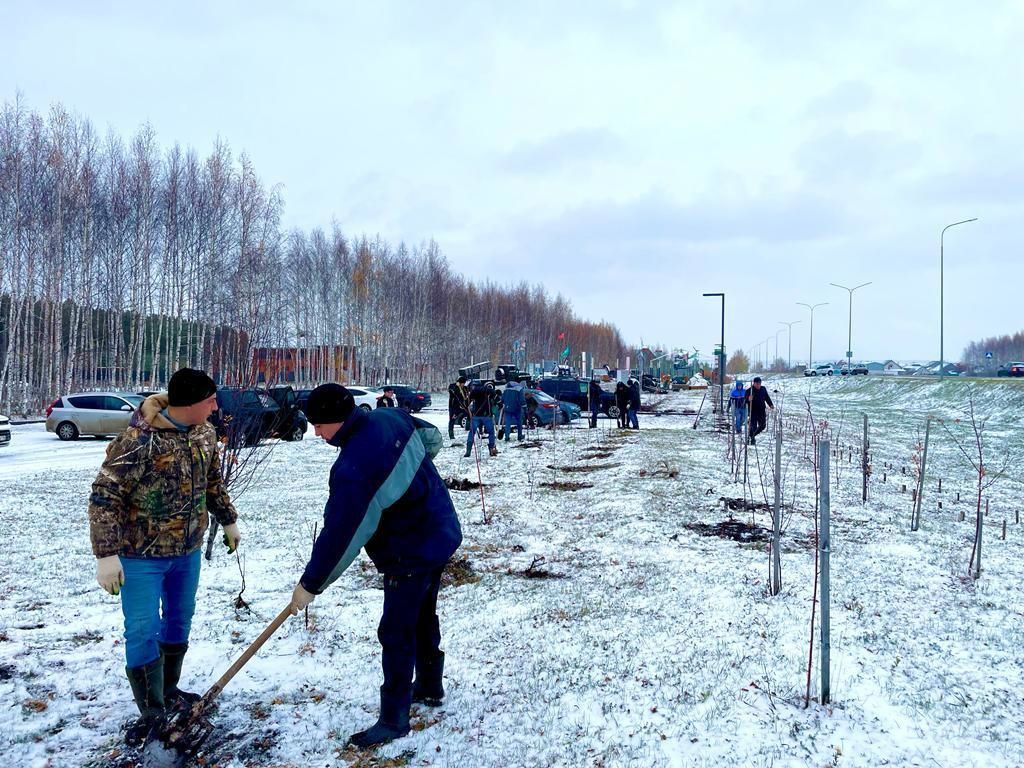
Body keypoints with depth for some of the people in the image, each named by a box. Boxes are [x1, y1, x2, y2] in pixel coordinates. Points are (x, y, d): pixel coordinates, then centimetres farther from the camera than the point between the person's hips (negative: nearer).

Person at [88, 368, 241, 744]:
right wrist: (107, 555, -23)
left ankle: (168, 689, 38)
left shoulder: (204, 432, -5)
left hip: (188, 550, 7)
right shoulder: (137, 442, -26)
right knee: (143, 631, -1)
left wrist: (229, 520, 20)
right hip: (142, 554, -7)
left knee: (180, 619, 18)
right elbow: (103, 498, -22)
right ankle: (151, 711, 14)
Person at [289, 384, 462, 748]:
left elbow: (339, 533, -25)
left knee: (396, 633, 0)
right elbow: (432, 438, 15)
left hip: (411, 553, -10)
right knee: (423, 617, 24)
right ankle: (430, 686, 42)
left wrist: (310, 585, -15)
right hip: (442, 533, 10)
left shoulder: (353, 466, -30)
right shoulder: (391, 417, -5)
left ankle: (394, 718, 11)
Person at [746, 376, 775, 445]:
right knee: (753, 426, -6)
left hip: (762, 411, 5)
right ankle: (752, 439, 8)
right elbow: (745, 401, -12)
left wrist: (771, 405, 8)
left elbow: (767, 398, 17)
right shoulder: (749, 391, -9)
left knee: (762, 426, 10)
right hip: (753, 412, -5)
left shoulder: (763, 389, 5)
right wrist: (749, 399, -34)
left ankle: (752, 436, 30)